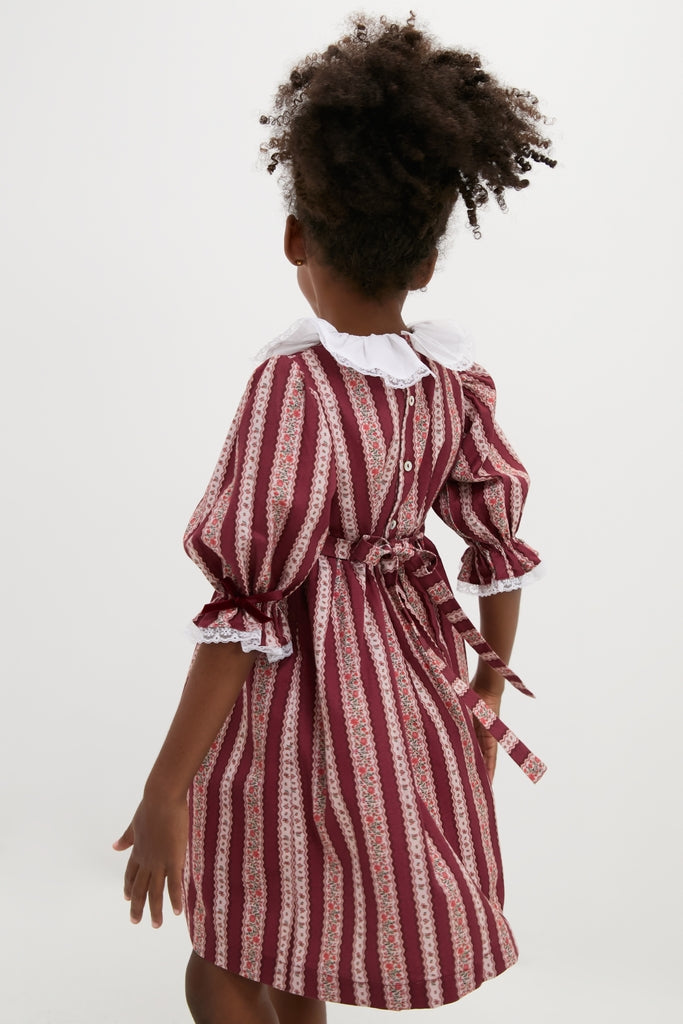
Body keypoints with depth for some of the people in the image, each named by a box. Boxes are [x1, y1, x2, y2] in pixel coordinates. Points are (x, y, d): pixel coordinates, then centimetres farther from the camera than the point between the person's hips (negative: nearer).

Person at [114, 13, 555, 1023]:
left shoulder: (294, 382, -23)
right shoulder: (456, 379, -5)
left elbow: (248, 606, -25)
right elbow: (501, 545, 4)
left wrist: (166, 792, -17)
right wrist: (490, 678, 21)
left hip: (307, 696, -6)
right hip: (413, 694, 7)